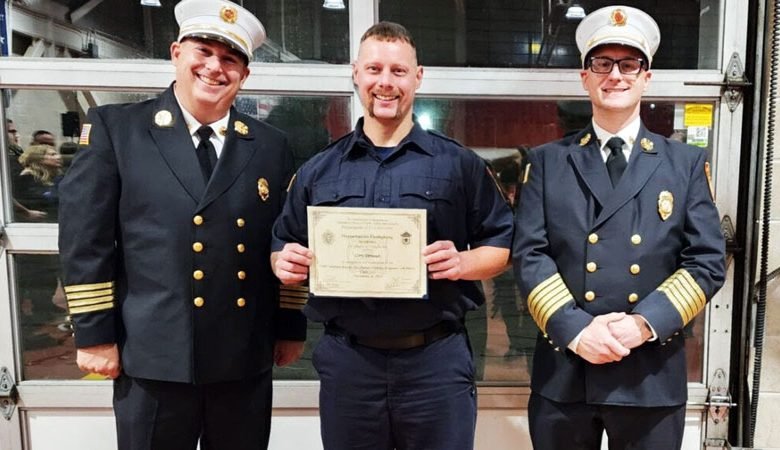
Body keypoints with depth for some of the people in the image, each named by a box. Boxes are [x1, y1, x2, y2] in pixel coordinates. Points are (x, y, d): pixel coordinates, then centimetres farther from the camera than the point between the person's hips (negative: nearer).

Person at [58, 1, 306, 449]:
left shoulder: (271, 146, 7)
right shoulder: (113, 127, 0)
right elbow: (86, 239, -2)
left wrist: (291, 327, 8)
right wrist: (95, 334, -5)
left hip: (246, 359, 3)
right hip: (153, 357, -2)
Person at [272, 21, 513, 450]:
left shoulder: (459, 164, 2)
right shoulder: (317, 170, 8)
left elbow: (502, 243, 5)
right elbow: (283, 245, 14)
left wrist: (463, 262, -15)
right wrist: (284, 261, -8)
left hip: (437, 360, -1)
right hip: (346, 360, 2)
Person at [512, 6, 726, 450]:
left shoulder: (688, 163, 6)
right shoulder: (547, 161, 4)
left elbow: (707, 261, 0)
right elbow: (530, 255, -4)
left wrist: (646, 323, -14)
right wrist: (575, 329, -16)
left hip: (653, 375, 1)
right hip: (563, 371, 0)